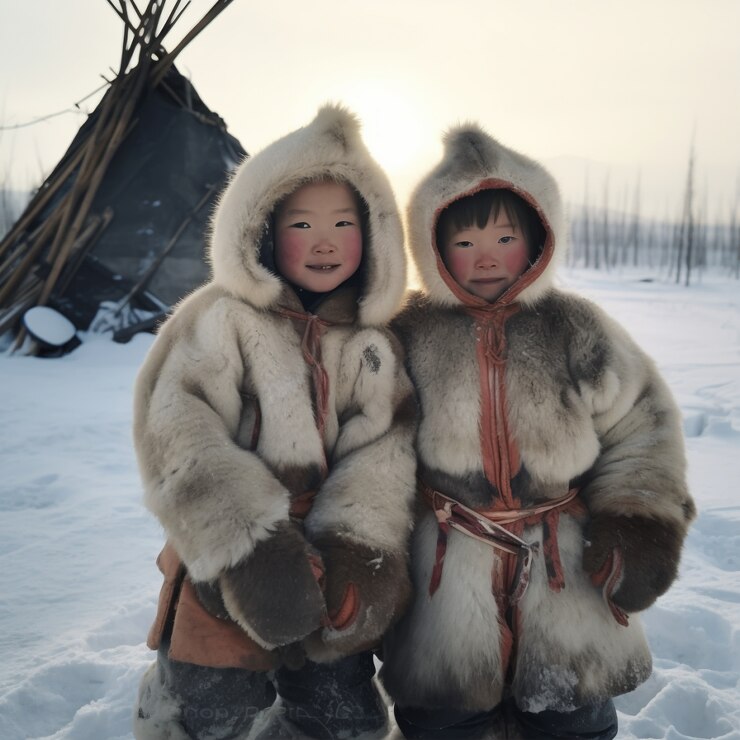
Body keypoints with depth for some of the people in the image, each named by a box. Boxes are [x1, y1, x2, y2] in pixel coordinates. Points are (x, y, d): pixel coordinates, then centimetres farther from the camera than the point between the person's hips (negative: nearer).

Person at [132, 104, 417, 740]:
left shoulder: (375, 341, 5)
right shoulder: (220, 319, -7)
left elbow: (384, 450, -5)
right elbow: (179, 438, -15)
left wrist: (352, 550, -19)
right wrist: (255, 546, -22)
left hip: (333, 574, 4)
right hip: (231, 575, -3)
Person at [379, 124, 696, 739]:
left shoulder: (575, 328, -1)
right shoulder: (410, 335, -2)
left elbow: (642, 425, 3)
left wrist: (641, 528, -5)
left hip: (568, 576, 1)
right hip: (445, 582, 0)